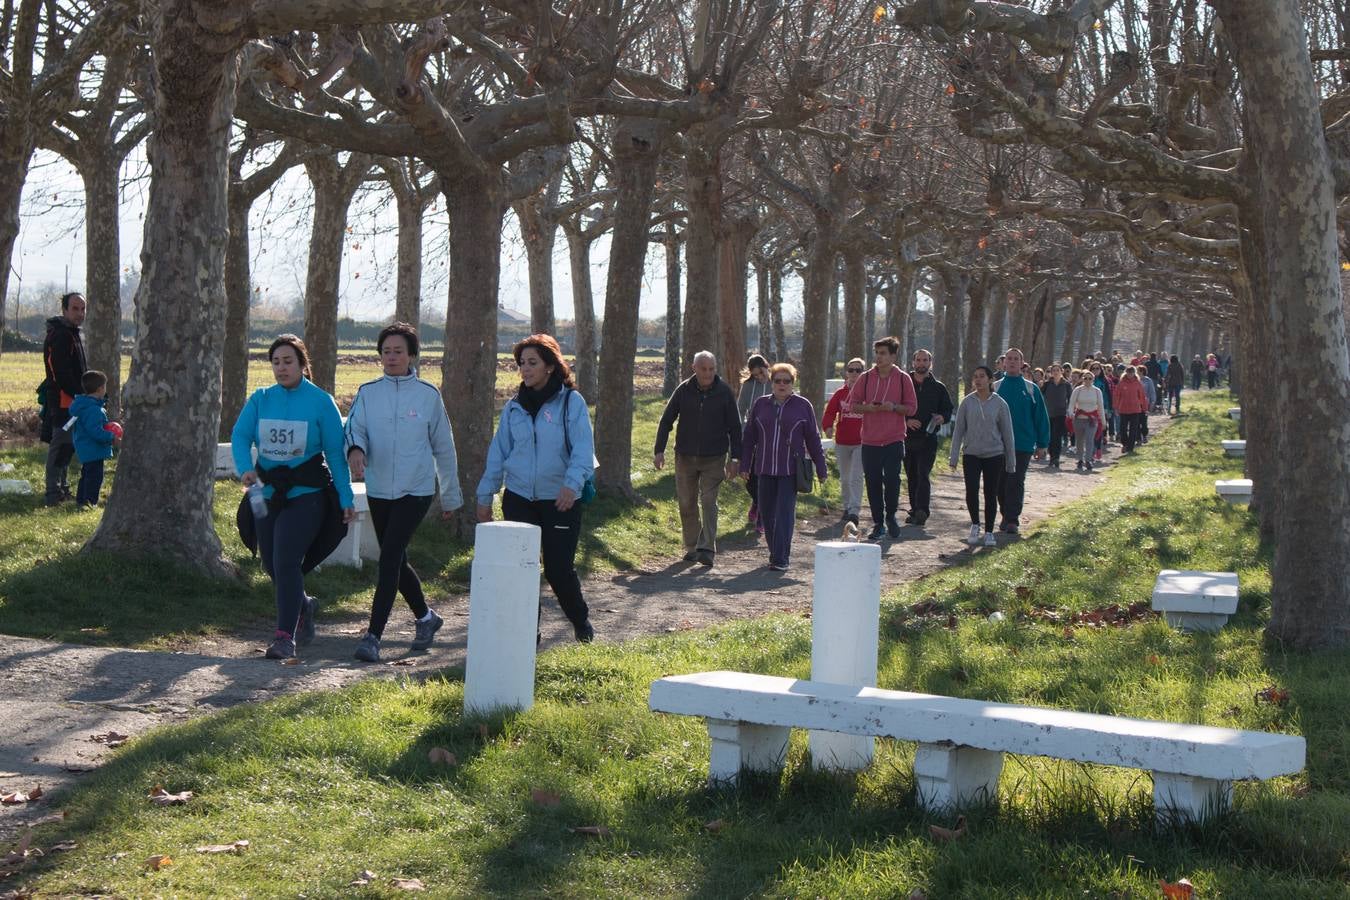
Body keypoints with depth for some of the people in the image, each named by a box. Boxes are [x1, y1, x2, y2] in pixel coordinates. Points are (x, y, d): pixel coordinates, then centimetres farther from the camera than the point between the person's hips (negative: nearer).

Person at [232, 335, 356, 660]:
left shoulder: (321, 402, -5)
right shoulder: (260, 399, 4)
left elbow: (336, 453, -3)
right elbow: (240, 436, -6)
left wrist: (346, 498, -5)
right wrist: (245, 468, -27)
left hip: (307, 495, -5)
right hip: (268, 493, 5)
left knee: (286, 562, -16)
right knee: (272, 565, 13)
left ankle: (285, 636, -11)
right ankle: (302, 606, 41)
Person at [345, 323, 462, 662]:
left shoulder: (428, 394, 0)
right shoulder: (367, 392, 6)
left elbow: (444, 447, 6)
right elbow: (355, 428, -6)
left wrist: (451, 496, 10)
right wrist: (356, 449, -31)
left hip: (416, 490, -4)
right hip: (379, 490, 4)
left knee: (389, 558, -16)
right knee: (395, 561, 14)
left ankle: (373, 635, -18)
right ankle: (425, 617, 37)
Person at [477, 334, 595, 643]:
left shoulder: (571, 402, -5)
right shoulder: (514, 407, 8)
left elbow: (584, 448, -14)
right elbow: (498, 452, 12)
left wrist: (572, 483, -30)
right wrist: (485, 496, 10)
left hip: (560, 501, -4)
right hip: (518, 499, 4)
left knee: (559, 569, 0)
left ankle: (581, 623, 25)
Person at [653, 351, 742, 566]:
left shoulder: (724, 391, -3)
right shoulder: (684, 390, -1)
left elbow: (734, 427, 2)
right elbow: (666, 421, 4)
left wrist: (735, 457, -1)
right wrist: (659, 450, -3)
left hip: (713, 458, -2)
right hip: (685, 457, 2)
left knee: (708, 502, -10)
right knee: (687, 504, 6)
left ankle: (707, 549, -13)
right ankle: (691, 547, 18)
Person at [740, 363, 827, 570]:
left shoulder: (803, 406, 2)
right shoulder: (761, 405, 8)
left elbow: (812, 439, 4)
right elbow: (749, 437, 12)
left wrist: (821, 468, 5)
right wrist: (744, 465, 9)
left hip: (790, 470, -3)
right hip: (765, 468, 3)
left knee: (785, 513, -9)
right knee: (767, 513, 7)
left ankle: (781, 559, -9)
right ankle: (774, 553, 23)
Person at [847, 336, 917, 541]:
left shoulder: (903, 378, 1)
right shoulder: (866, 378, 6)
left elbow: (912, 408, 3)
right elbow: (852, 404, 8)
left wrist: (894, 407, -15)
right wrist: (868, 408, -11)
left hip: (894, 440, -2)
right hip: (870, 440, 2)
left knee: (892, 480, -7)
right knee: (873, 483, 3)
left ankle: (891, 517, 17)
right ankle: (878, 524, 14)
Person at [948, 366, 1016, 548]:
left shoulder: (1000, 404, -1)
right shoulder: (967, 403, 1)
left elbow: (1007, 433, 3)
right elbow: (958, 430, 4)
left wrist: (1011, 462, 4)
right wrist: (953, 457, 0)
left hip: (994, 455, 0)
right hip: (971, 454, 0)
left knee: (991, 495, 4)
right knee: (971, 490, -13)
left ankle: (989, 532, 16)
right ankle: (975, 525, 9)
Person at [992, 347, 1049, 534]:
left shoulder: (1031, 389, 2)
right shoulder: (995, 388, 5)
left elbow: (1041, 418, 5)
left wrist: (1042, 445, 2)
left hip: (1023, 444, -2)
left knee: (1016, 482, -7)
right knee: (1001, 483, 8)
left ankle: (1012, 520, -6)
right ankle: (1006, 516, 21)